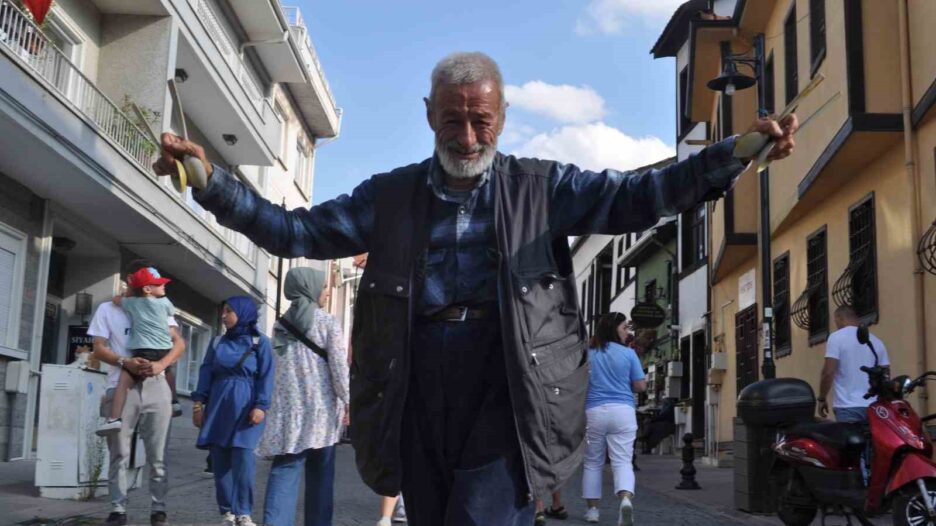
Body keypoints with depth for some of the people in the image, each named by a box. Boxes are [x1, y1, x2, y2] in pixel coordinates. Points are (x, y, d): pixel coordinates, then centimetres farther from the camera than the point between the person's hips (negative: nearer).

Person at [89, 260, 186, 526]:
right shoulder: (108, 309, 10)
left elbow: (179, 343, 5)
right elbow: (99, 349, 1)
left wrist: (160, 364, -14)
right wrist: (125, 362, -17)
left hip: (156, 387, 1)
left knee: (157, 454, 2)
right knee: (119, 453, 0)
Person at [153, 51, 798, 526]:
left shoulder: (541, 187, 7)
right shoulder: (391, 195, 12)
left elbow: (632, 197, -2)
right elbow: (297, 231, 10)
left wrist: (732, 155, -15)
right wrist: (213, 181, -2)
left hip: (508, 393, -3)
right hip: (418, 395, 3)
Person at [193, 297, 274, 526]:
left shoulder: (259, 342, 3)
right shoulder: (217, 342, 14)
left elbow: (266, 376, -3)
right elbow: (206, 372, 12)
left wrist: (260, 406, -13)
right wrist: (198, 402, 2)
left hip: (245, 406, -4)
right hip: (218, 405, 4)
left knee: (243, 458, -12)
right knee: (220, 460, 1)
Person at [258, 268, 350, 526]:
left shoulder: (281, 325, 12)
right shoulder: (327, 322, -4)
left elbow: (283, 367, 14)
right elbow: (339, 369, -7)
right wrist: (349, 402, -2)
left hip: (287, 408, 3)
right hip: (320, 408, -3)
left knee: (284, 471, -4)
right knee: (320, 475, 7)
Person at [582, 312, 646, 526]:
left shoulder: (587, 354, 4)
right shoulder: (628, 353, 1)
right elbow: (641, 386, 2)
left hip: (594, 411, 1)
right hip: (622, 411, -1)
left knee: (593, 463, 12)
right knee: (623, 461, -4)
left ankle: (592, 509, 14)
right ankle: (626, 498, -28)